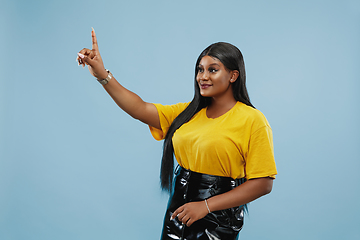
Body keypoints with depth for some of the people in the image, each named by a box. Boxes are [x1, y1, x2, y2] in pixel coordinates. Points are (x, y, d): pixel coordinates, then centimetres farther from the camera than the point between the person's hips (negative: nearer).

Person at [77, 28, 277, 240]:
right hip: (179, 213, 5)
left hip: (218, 221, -5)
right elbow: (140, 109, 2)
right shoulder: (189, 112, 8)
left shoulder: (253, 121, -12)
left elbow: (263, 183, -16)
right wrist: (102, 75, -7)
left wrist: (206, 206, -19)